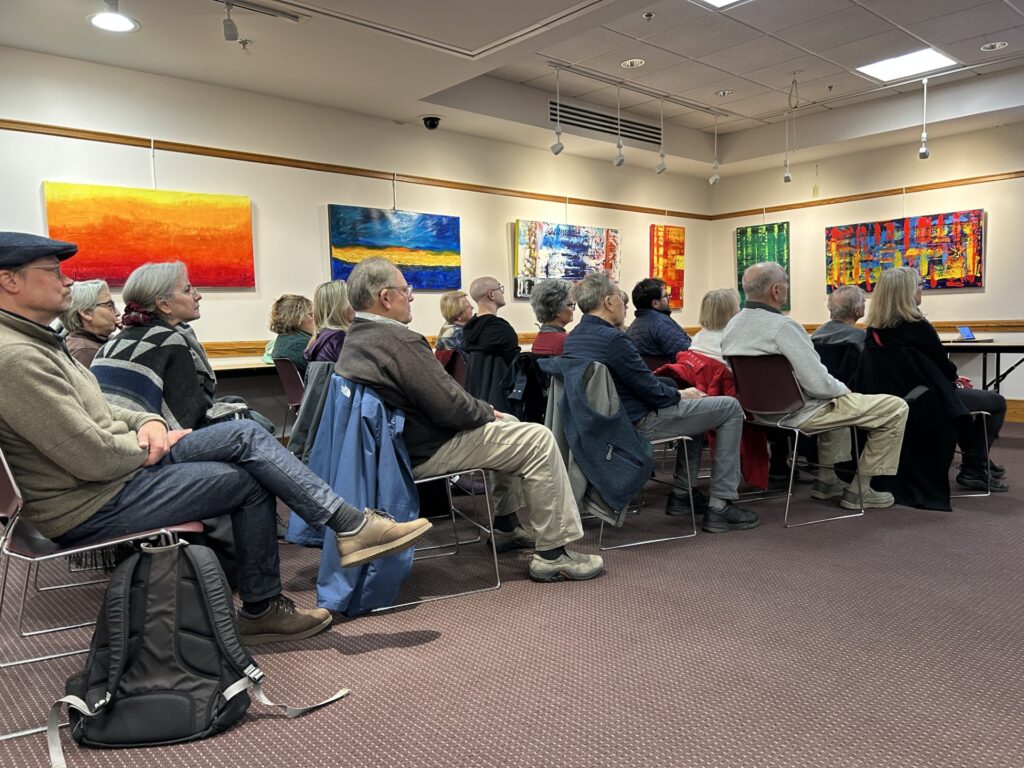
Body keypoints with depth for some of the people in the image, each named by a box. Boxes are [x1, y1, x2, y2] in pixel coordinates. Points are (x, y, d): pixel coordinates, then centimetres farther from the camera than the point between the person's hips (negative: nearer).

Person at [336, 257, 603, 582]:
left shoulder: (355, 339, 8)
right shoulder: (398, 341, -24)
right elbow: (450, 406, -24)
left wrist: (483, 410, 7)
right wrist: (487, 412, -4)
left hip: (398, 443, 11)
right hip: (426, 452, -11)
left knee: (510, 426, 24)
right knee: (539, 439, -8)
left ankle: (505, 526, 32)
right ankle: (551, 554, -2)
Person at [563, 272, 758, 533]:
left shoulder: (572, 338, 6)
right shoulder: (613, 339, -24)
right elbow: (653, 392, -19)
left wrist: (680, 391, 11)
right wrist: (681, 394, 2)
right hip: (637, 424, -10)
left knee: (695, 405, 30)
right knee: (730, 408, 1)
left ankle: (681, 493, 30)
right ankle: (720, 507, 3)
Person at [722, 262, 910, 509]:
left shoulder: (731, 326, 1)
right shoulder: (783, 326, -26)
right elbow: (818, 384, -27)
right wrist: (844, 389, -4)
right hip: (797, 413, -9)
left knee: (835, 398, 37)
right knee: (896, 408, 0)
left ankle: (828, 479, 34)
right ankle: (860, 489, 7)